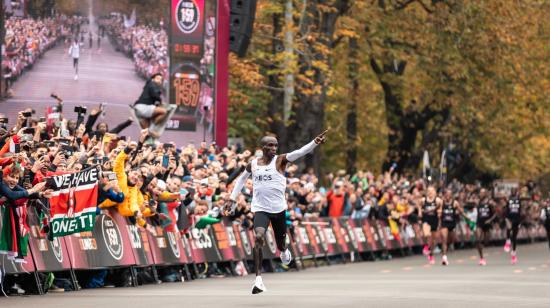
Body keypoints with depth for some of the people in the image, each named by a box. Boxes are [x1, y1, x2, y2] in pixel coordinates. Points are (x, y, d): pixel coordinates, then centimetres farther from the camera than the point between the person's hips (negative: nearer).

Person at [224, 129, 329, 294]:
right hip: (260, 209, 0)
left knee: (281, 243, 15)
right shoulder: (253, 164, 2)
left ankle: (284, 251, 57)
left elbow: (299, 152, -24)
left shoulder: (280, 160, -6)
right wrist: (232, 199, 18)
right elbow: (242, 179, 21)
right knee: (259, 237, -24)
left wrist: (315, 143, -41)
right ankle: (258, 279, -24)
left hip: (278, 208, 0)